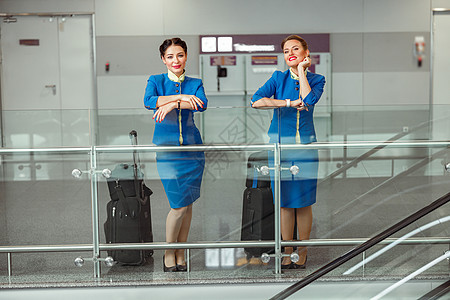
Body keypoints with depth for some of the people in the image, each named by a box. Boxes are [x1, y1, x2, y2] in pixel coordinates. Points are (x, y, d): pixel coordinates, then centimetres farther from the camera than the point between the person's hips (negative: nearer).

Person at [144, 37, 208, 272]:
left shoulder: (195, 83, 10)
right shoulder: (156, 81, 6)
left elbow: (202, 104, -11)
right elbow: (148, 101, -15)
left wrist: (172, 104, -21)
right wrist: (181, 97, -19)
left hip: (191, 146, 3)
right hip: (166, 147, -3)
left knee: (187, 203, 5)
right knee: (179, 204, -9)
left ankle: (180, 254, 18)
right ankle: (168, 253, 10)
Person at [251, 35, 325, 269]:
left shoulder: (317, 80, 4)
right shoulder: (278, 78, 5)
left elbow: (309, 100, -17)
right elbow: (256, 101, -9)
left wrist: (301, 70, -8)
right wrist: (287, 103, -15)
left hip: (305, 144, -1)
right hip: (280, 144, 1)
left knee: (304, 201, 1)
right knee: (285, 201, 4)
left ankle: (302, 253, 13)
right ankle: (287, 254, 14)